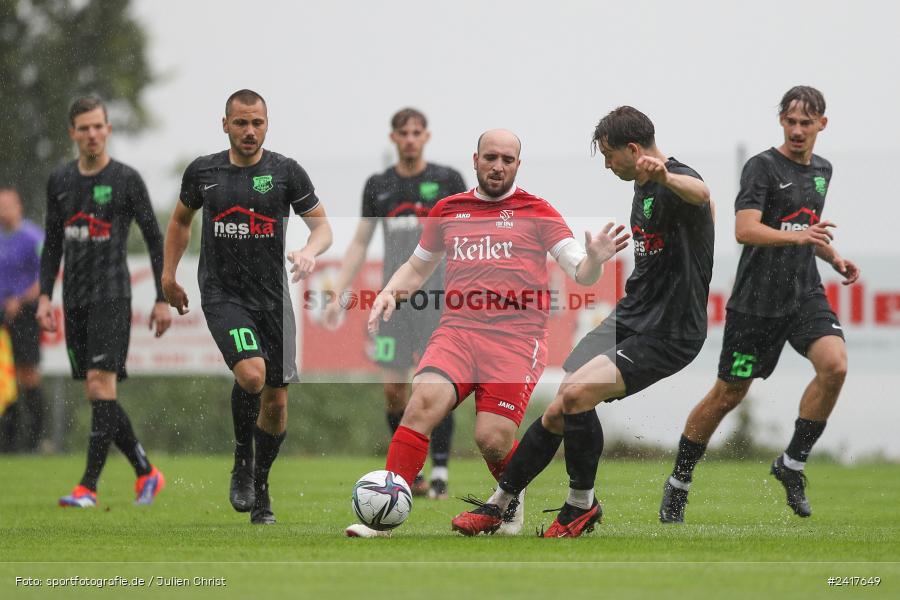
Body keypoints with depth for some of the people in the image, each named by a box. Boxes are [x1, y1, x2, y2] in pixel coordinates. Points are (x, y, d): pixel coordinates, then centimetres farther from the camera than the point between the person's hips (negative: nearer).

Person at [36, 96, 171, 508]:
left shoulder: (126, 180, -3)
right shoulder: (59, 181, 11)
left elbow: (155, 238, 1)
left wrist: (163, 300, -2)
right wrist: (45, 296, 8)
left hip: (111, 295, -6)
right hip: (74, 299, 6)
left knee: (100, 385, -15)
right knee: (98, 395, 5)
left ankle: (89, 486, -18)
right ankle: (146, 473, 17)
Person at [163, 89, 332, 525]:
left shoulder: (286, 172, -1)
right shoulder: (202, 171, 3)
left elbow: (322, 225, 1)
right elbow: (181, 219, 20)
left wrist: (310, 252, -21)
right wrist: (169, 276, 15)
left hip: (273, 298, 2)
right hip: (222, 294, -2)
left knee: (276, 402, 5)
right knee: (252, 373, -27)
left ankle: (259, 489, 27)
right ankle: (242, 457, -1)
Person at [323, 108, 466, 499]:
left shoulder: (447, 180, 3)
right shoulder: (378, 186, 12)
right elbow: (359, 244, 15)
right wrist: (337, 296, 9)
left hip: (438, 292, -3)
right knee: (393, 387, 0)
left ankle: (440, 475, -5)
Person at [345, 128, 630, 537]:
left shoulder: (536, 213, 9)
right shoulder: (447, 210, 17)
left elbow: (581, 274, 2)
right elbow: (418, 266, 31)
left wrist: (594, 260, -21)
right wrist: (390, 292, 11)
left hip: (517, 338, -2)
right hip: (457, 331, 2)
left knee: (492, 439, -15)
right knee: (423, 403, -25)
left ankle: (513, 503, 20)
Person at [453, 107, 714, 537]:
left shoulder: (675, 187, -19)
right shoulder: (643, 187, 13)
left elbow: (700, 194, -47)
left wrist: (665, 177, -68)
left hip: (667, 334, -9)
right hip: (630, 317, 9)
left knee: (576, 393, -25)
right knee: (557, 414, 5)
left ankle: (582, 503, -6)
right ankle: (499, 503, 18)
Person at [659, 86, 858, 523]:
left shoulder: (822, 170, 14)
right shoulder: (762, 167, -9)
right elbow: (745, 229, -23)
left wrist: (835, 258, 15)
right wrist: (797, 237, -37)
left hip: (806, 295, 5)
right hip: (757, 301, -5)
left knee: (834, 365, -21)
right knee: (728, 394, 2)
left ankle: (792, 463, -6)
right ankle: (678, 483, 20)